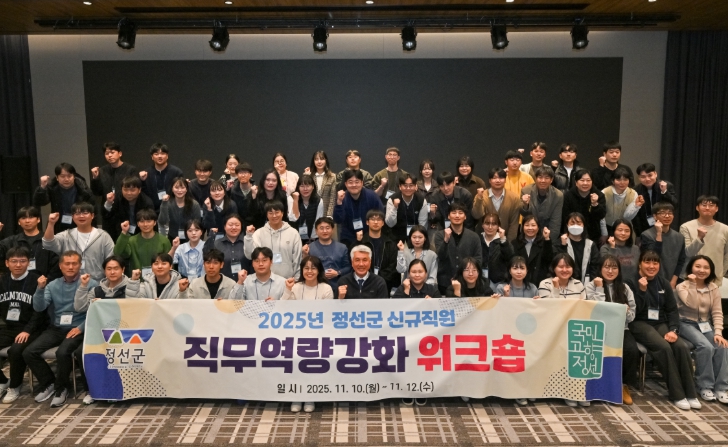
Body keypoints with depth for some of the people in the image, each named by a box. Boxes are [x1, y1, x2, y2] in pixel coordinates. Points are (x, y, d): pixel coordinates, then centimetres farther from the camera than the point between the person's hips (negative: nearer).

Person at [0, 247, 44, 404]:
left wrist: (27, 331, -22)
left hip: (30, 329, -6)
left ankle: (15, 386, -4)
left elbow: (40, 310, -12)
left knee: (15, 350, -31)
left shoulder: (37, 281, -7)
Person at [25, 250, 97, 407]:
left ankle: (61, 388, -3)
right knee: (29, 352, -12)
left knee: (62, 352, -31)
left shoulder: (91, 284, -7)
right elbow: (39, 308, -1)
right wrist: (40, 288, -16)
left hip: (77, 329, -5)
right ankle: (49, 382, 12)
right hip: (56, 328, 5)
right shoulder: (53, 285, 9)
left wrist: (81, 328, -18)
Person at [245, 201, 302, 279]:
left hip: (288, 279, 0)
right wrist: (249, 236, -19)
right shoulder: (259, 233, -1)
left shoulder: (293, 233, 0)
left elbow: (297, 260, 3)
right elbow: (250, 255, -9)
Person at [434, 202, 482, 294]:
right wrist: (446, 240, -26)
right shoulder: (440, 235, 0)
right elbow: (441, 257, -12)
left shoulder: (473, 236, 4)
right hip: (445, 282, -1)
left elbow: (478, 260, 3)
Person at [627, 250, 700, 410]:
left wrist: (673, 330, -8)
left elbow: (672, 310, 8)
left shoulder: (664, 283, 12)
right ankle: (677, 394, -20)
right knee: (663, 347, -30)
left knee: (682, 346, -24)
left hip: (661, 323, 4)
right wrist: (641, 290, -20)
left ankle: (690, 393, -13)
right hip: (640, 324, -4)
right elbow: (634, 311, -10)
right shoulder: (631, 283, -2)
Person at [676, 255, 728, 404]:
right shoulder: (682, 286, -7)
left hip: (706, 325, 4)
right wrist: (693, 284, -25)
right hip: (687, 324, -4)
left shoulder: (714, 288, 5)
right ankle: (705, 386, -16)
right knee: (706, 346, -29)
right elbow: (692, 304, -24)